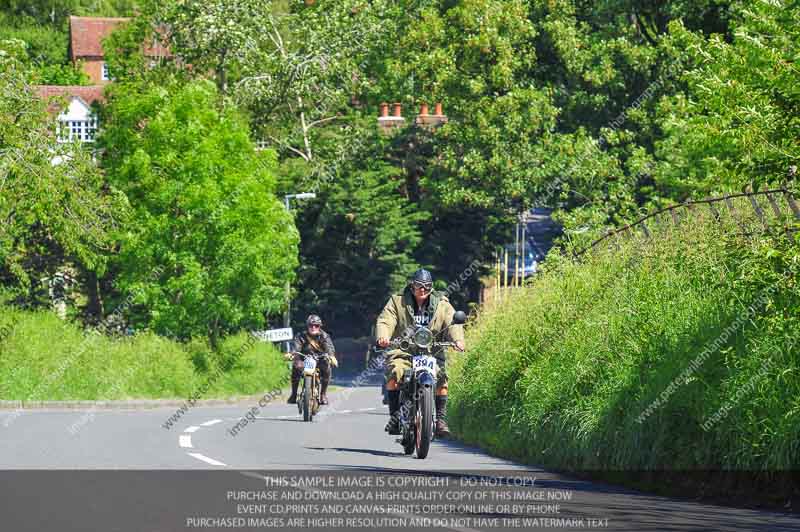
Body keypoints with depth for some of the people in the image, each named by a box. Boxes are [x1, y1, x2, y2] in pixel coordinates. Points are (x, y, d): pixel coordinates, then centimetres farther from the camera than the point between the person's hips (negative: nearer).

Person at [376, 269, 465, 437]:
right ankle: (395, 414, -17)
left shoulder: (442, 305, 8)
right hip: (402, 351, -1)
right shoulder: (398, 302, 6)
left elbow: (452, 323, -6)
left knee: (441, 377, -24)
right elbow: (385, 321, -6)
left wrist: (458, 339, -29)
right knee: (394, 371, -29)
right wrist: (382, 337, -29)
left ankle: (441, 418, -12)